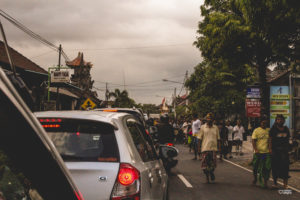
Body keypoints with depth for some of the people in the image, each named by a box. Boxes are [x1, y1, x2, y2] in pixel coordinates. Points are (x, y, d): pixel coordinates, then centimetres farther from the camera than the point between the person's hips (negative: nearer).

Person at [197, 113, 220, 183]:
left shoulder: (215, 128, 10)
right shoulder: (203, 127, 5)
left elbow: (218, 138, 15)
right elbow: (200, 138, 6)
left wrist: (218, 147, 10)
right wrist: (199, 147, 0)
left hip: (214, 148, 1)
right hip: (205, 148, -1)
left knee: (213, 163, -2)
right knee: (205, 163, -3)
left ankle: (211, 172, 27)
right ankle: (207, 176, 12)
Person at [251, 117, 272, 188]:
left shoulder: (269, 130, 8)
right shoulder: (256, 130, 1)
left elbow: (270, 140, 7)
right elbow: (253, 141, -3)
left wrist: (270, 149, -6)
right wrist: (255, 149, -14)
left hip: (267, 152, 1)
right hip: (258, 152, -1)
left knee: (267, 167, -4)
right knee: (256, 167, 8)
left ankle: (265, 181, 6)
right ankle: (255, 179, 29)